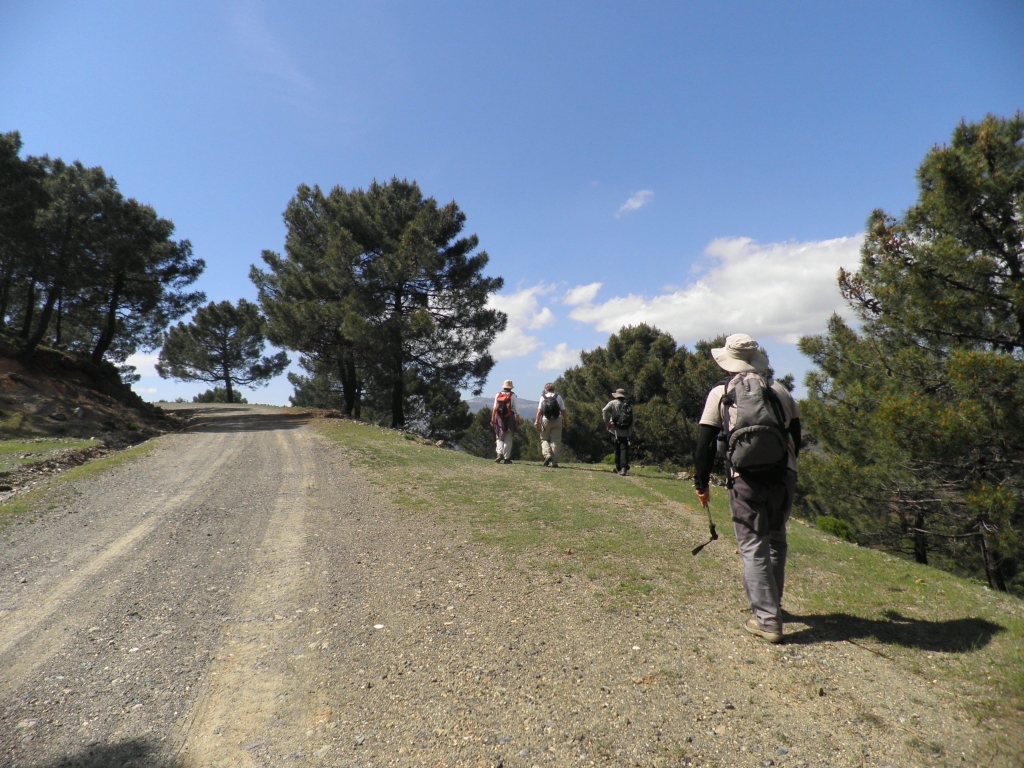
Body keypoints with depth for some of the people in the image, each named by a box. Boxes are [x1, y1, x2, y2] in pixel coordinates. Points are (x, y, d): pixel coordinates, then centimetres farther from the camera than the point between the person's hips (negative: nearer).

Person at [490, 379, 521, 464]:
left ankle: (499, 453, -7)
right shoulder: (512, 396, -1)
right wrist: (518, 420, -1)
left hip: (499, 418, 2)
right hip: (509, 418, -2)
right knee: (508, 439, 5)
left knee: (499, 437, 12)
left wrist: (492, 419, 5)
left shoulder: (498, 395, 7)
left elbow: (494, 408, 3)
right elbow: (516, 409, -5)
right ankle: (506, 457, 5)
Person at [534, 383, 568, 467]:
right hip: (557, 420, 1)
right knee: (555, 441, 4)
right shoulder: (558, 397, 7)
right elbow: (563, 411, 2)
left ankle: (547, 455, -11)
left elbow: (539, 411, -4)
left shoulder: (543, 397, 3)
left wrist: (536, 422, -3)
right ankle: (554, 462, 2)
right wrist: (566, 422, 7)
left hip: (546, 420, -1)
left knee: (544, 439, 13)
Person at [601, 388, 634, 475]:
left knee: (617, 450, 11)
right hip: (626, 432, 2)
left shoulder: (613, 403, 0)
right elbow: (632, 421, 9)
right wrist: (630, 433, 13)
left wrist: (607, 422, -9)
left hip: (616, 431, -1)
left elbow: (604, 410, -19)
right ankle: (624, 468, -15)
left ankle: (618, 468, 18)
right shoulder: (629, 406, 11)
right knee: (624, 450, -1)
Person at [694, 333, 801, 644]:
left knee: (753, 548, 3)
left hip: (745, 480, -4)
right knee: (776, 541, 21)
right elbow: (796, 436, 17)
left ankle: (767, 620, 4)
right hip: (783, 476, 4)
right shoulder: (779, 390, 11)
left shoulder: (720, 393, 2)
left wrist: (701, 483, 6)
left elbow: (705, 442, -1)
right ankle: (770, 603, 35)